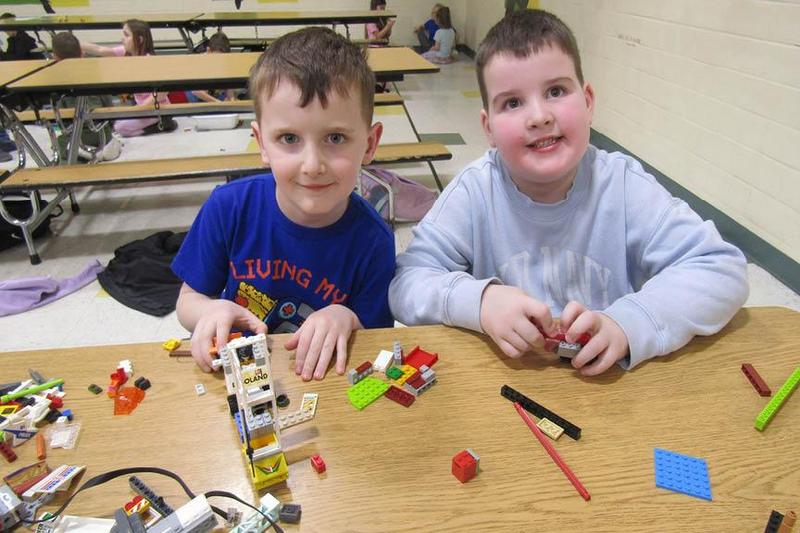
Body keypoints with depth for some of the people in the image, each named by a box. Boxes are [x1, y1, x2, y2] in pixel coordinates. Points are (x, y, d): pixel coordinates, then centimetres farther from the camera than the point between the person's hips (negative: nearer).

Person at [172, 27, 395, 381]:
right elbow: (189, 300, 1)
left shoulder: (372, 242, -16)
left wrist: (346, 319, -26)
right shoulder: (229, 206, -12)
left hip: (323, 377, -1)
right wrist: (211, 311, -20)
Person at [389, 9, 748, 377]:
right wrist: (478, 300, -30)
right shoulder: (475, 191, -10)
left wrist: (627, 324, -27)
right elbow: (406, 284, -11)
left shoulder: (623, 186, -9)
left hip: (610, 382, 1)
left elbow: (722, 269, -11)